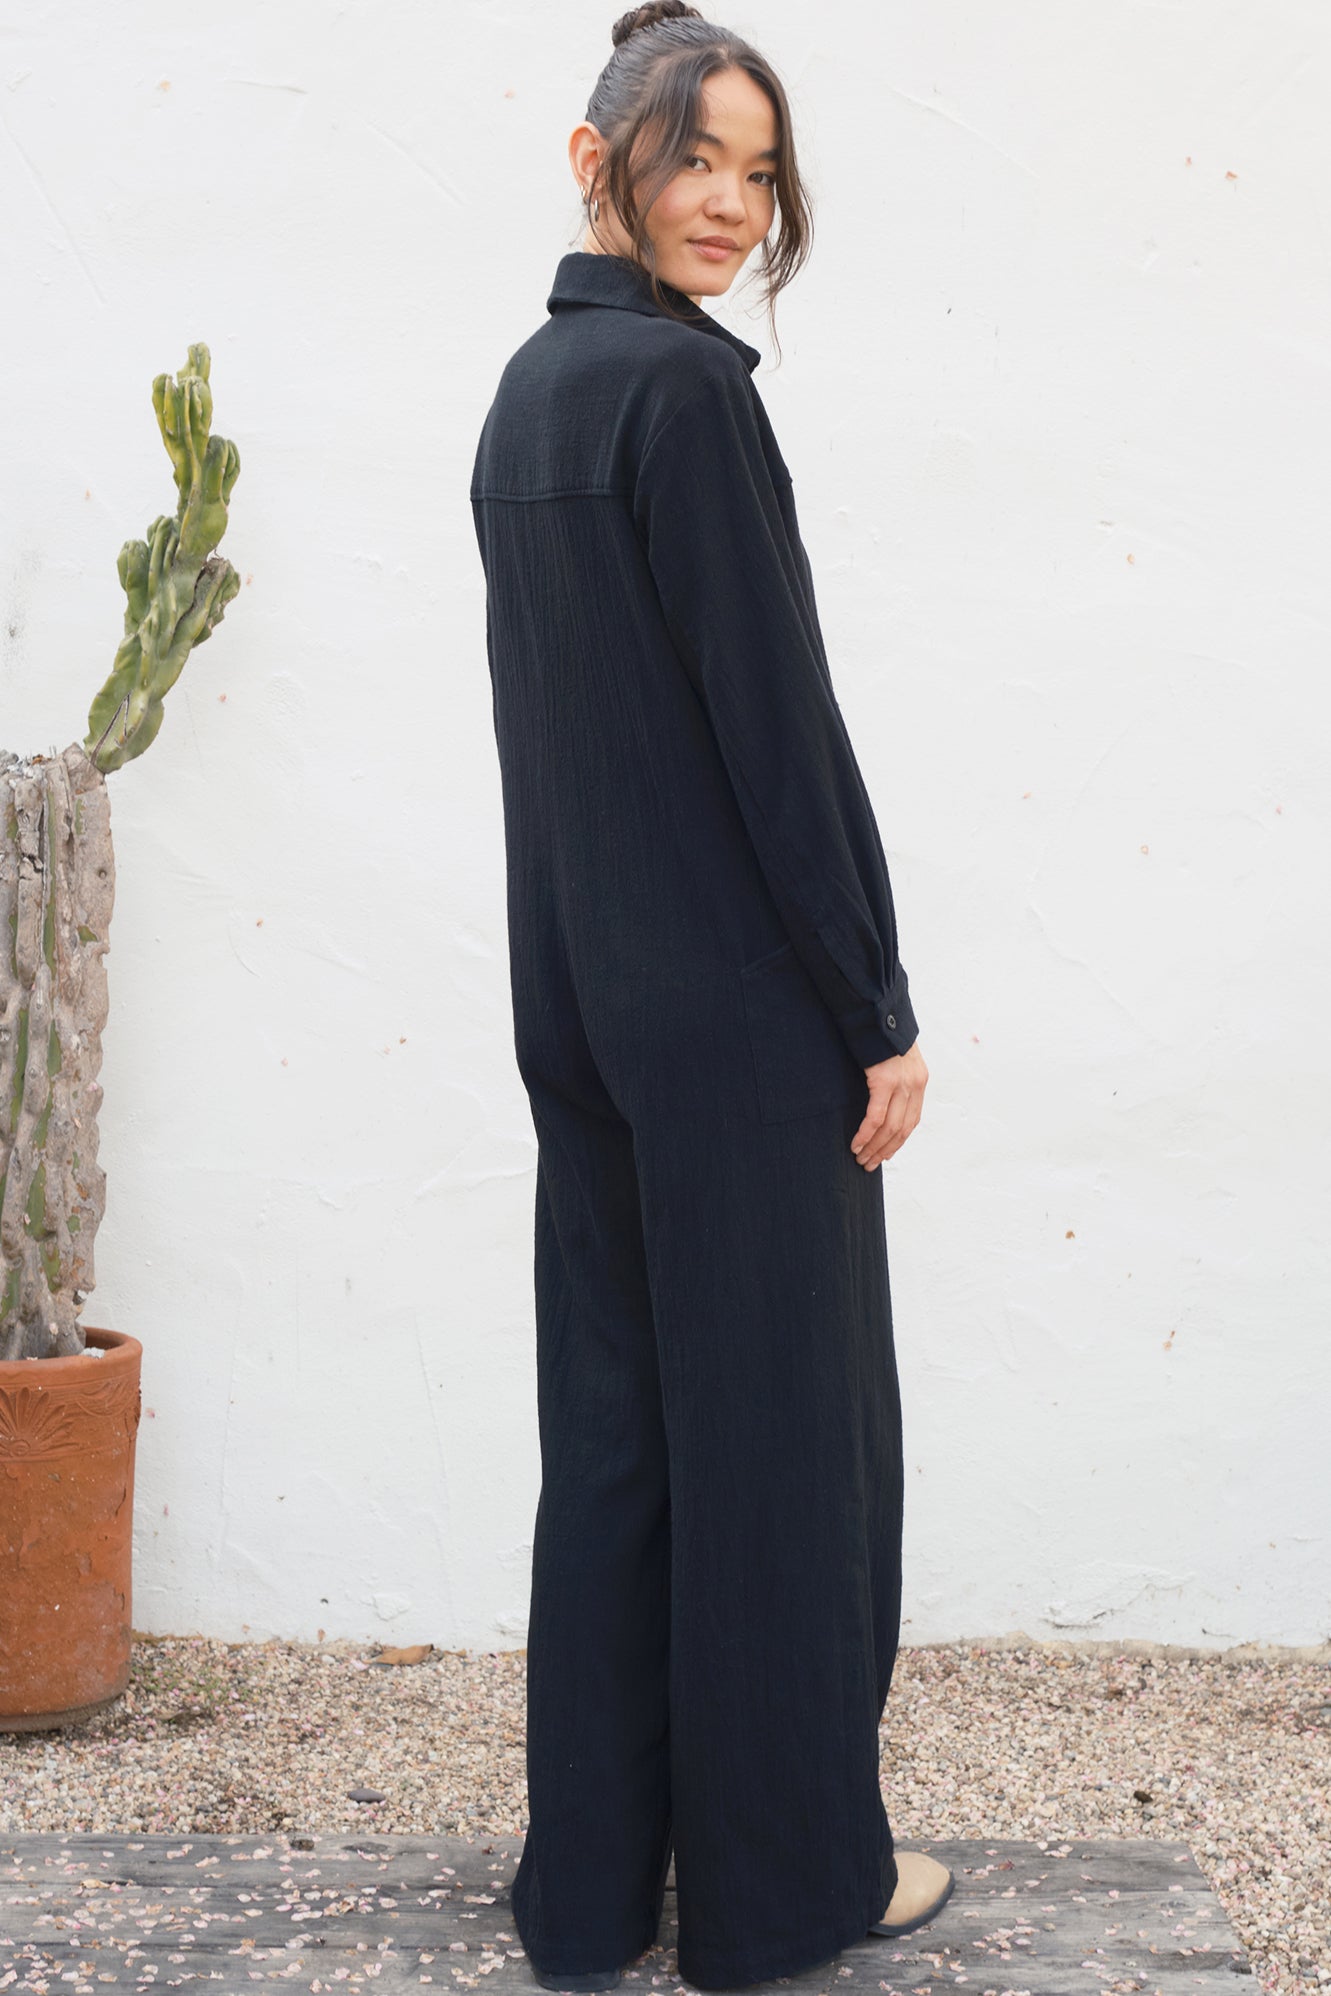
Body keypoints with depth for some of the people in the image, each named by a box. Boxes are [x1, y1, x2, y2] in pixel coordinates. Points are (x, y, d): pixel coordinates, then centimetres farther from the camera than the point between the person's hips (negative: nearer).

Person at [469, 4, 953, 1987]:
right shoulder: (688, 385, -14)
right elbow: (778, 719, -17)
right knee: (777, 1423, 4)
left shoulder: (527, 387, 13)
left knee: (614, 1423, 13)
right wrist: (880, 1008, -11)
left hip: (583, 999, 9)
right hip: (738, 1004, -9)